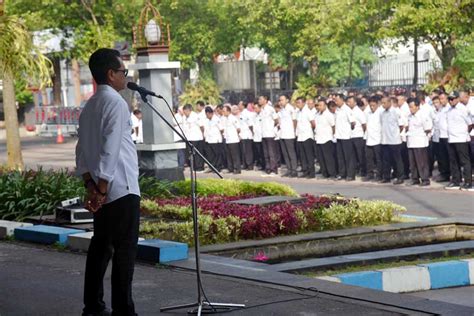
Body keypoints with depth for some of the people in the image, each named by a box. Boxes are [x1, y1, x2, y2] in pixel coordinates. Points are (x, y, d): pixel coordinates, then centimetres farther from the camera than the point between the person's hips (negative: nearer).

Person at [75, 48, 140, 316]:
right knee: (125, 251, -7)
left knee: (101, 246, 13)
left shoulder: (90, 107, 14)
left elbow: (82, 150, 12)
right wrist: (102, 189, -18)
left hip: (102, 190, 9)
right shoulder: (116, 102, -12)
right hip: (121, 189, -9)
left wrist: (91, 185, 7)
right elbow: (110, 150, -19)